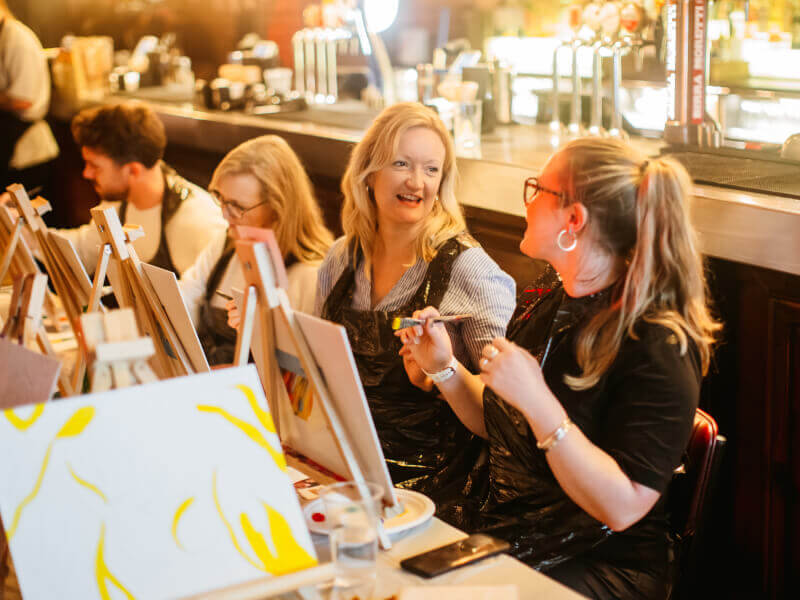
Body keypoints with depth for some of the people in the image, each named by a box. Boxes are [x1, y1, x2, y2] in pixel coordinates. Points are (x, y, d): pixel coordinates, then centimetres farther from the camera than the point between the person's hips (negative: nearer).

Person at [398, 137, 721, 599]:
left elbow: (622, 507, -24)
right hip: (499, 527, 7)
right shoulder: (549, 298, 6)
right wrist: (444, 367, 0)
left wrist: (539, 402, -30)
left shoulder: (658, 346, -19)